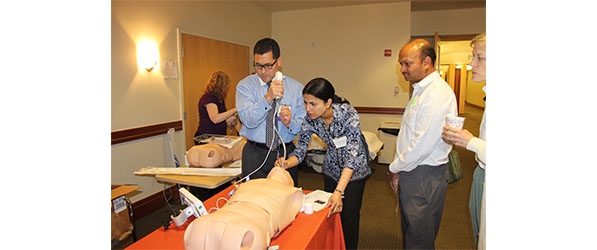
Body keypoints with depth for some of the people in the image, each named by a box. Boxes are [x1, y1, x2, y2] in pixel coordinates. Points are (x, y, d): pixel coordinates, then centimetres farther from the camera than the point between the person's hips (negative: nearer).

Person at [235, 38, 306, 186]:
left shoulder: (296, 87, 1)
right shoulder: (245, 86, -3)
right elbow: (248, 120, -16)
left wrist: (290, 123, -22)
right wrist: (268, 98, -29)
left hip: (286, 153, 2)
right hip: (255, 155, -1)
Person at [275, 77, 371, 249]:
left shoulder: (348, 114, -33)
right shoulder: (310, 119, -20)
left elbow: (352, 156, -36)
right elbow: (300, 150, -15)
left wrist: (339, 191, -44)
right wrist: (287, 163, -37)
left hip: (355, 167, -4)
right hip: (332, 166, 4)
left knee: (348, 214, 0)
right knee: (331, 211, 12)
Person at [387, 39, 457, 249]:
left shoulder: (437, 94, -21)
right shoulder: (421, 90, 11)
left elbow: (422, 145, -24)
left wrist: (394, 168, -10)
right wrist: (397, 169, 9)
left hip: (425, 176, -9)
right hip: (410, 171, 9)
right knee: (409, 232, 22)